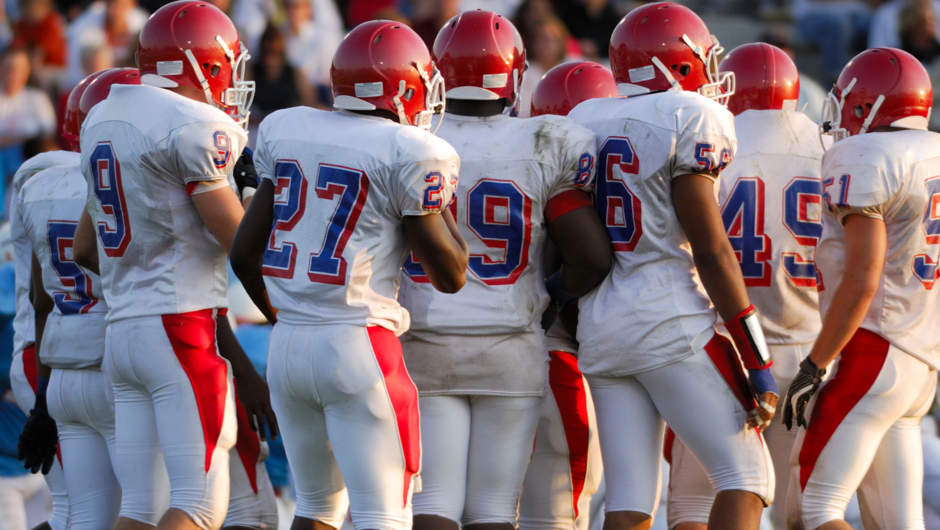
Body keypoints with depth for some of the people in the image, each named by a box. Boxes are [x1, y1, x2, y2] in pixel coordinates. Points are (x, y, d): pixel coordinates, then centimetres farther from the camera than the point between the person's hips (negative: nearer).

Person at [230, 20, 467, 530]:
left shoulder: (286, 132, 9)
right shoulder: (408, 152, -9)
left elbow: (244, 253, 13)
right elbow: (450, 275, -4)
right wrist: (442, 197, 9)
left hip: (287, 344, 6)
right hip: (359, 347, -6)